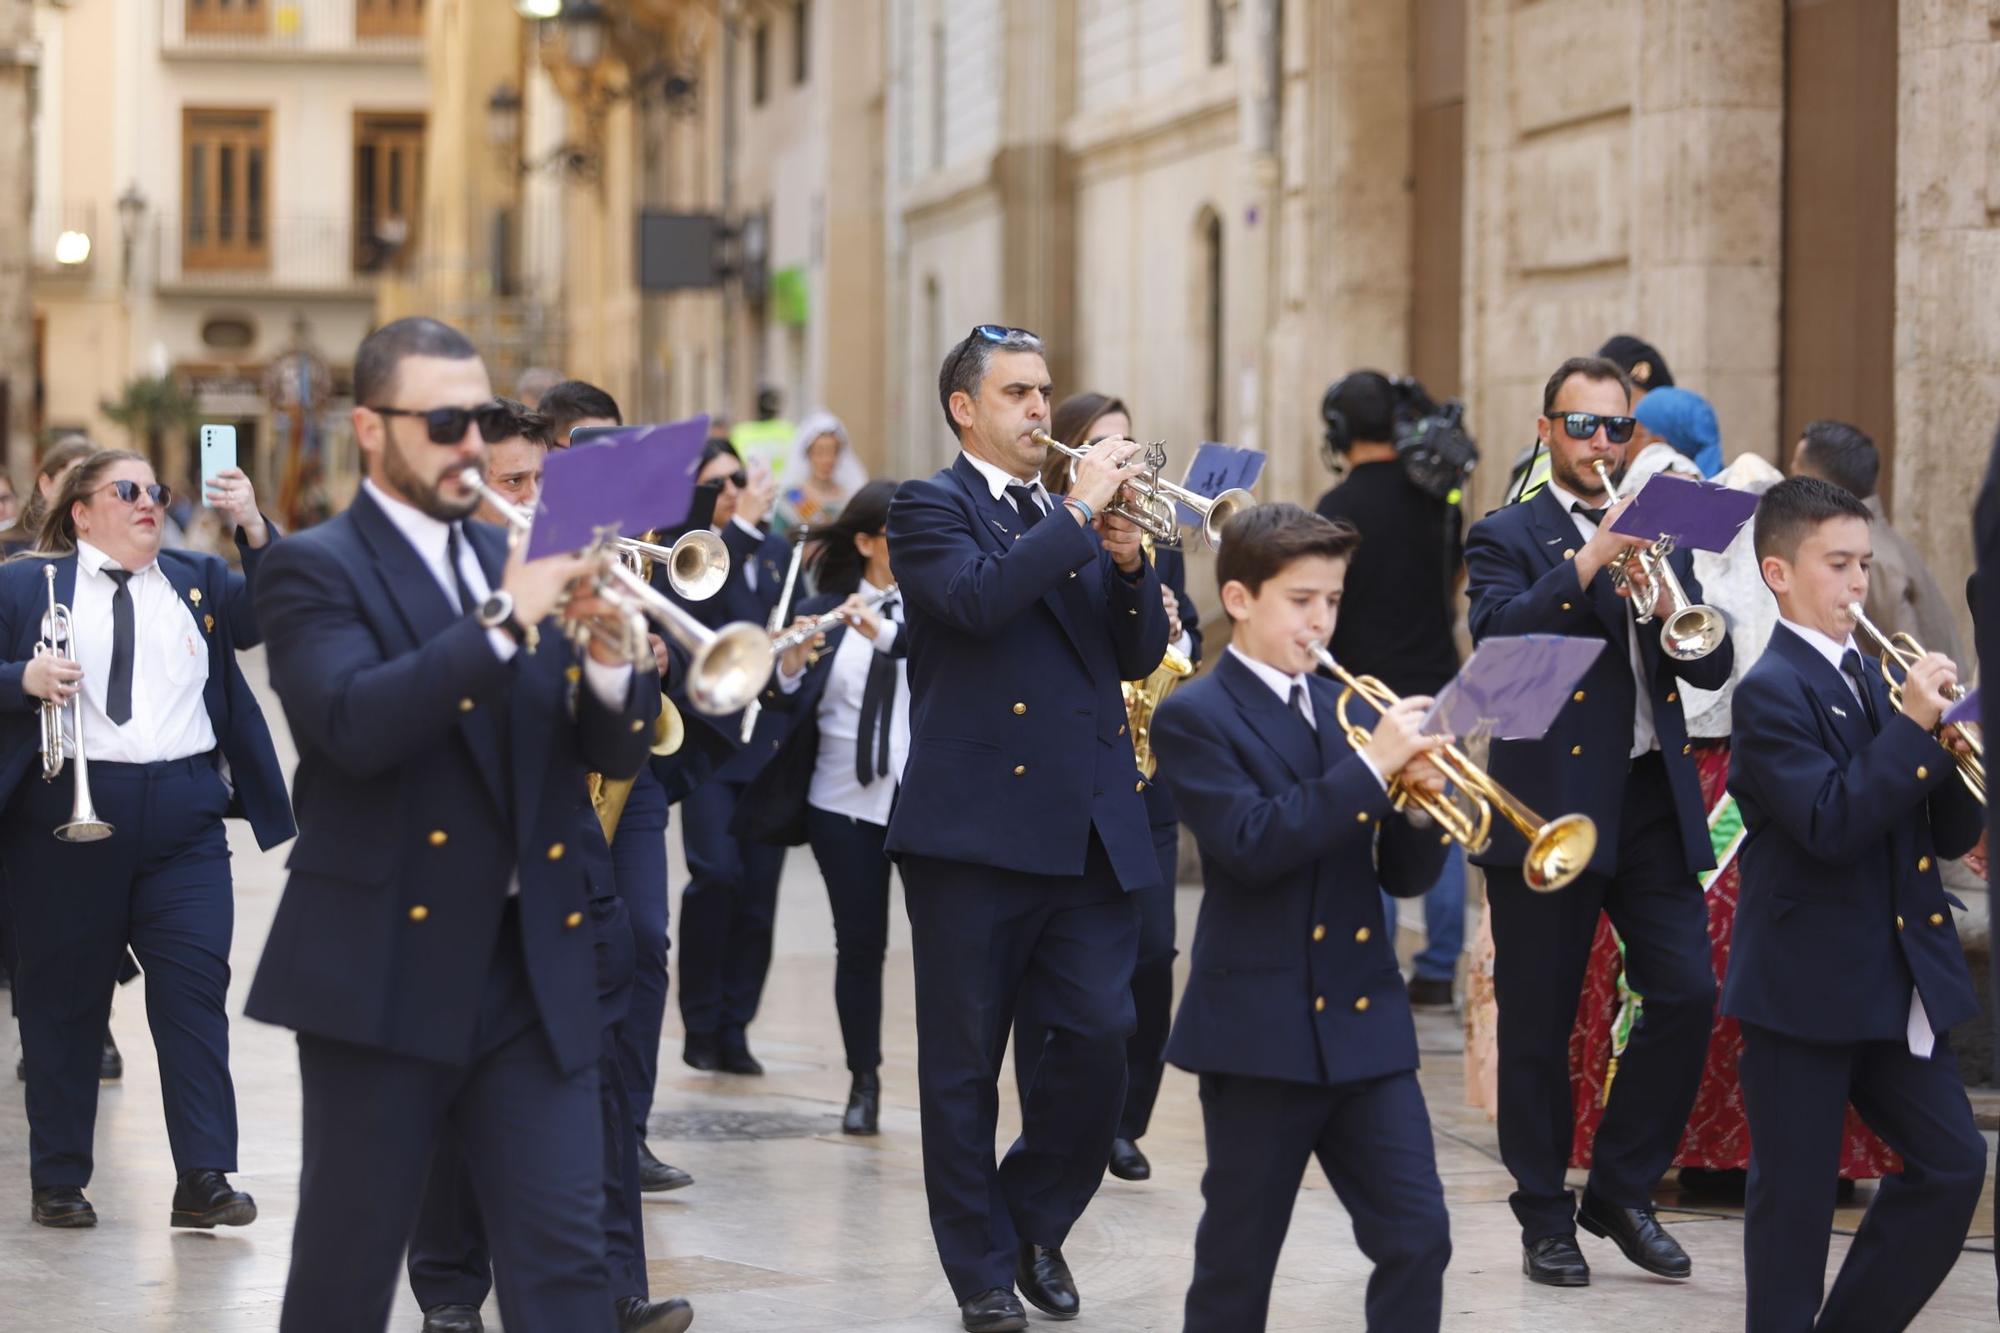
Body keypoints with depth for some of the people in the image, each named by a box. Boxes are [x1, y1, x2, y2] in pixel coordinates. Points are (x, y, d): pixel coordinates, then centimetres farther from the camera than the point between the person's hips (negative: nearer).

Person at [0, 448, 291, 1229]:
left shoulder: (198, 580, 12)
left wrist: (253, 531, -12)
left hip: (184, 814, 2)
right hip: (69, 812, -1)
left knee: (195, 990, -5)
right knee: (63, 998, 5)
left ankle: (203, 1180, -5)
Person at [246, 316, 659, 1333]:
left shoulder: (517, 565, 14)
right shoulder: (315, 570, -3)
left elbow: (614, 754, 8)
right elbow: (356, 724, -22)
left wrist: (606, 656, -12)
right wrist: (506, 618, -25)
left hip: (534, 968, 5)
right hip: (386, 970, -5)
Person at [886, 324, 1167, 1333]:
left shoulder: (1073, 518, 18)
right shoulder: (930, 509, 0)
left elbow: (1142, 655, 10)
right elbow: (978, 598, -20)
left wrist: (1129, 562, -7)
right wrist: (1079, 514, -17)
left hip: (1091, 830, 5)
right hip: (976, 824, -5)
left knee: (1100, 1040, -3)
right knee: (964, 1063, 3)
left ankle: (1036, 1221, 19)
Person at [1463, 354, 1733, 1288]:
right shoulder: (1507, 538, 2)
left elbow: (1713, 666, 7)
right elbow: (1495, 634, -17)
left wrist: (1668, 608, -12)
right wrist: (1586, 565, -25)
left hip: (1652, 799, 4)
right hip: (1549, 804, -4)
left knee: (1687, 995, -5)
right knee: (1538, 1023, 2)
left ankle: (1622, 1191, 11)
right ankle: (1544, 1216, 15)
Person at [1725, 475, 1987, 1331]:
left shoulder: (1877, 681, 11)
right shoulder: (1772, 690, -11)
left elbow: (1950, 835, 11)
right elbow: (1831, 825, -24)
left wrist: (1950, 750, -7)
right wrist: (1912, 726, -23)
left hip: (1896, 982, 7)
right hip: (1807, 985, -7)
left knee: (1953, 1163, 5)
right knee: (1796, 1193, 1)